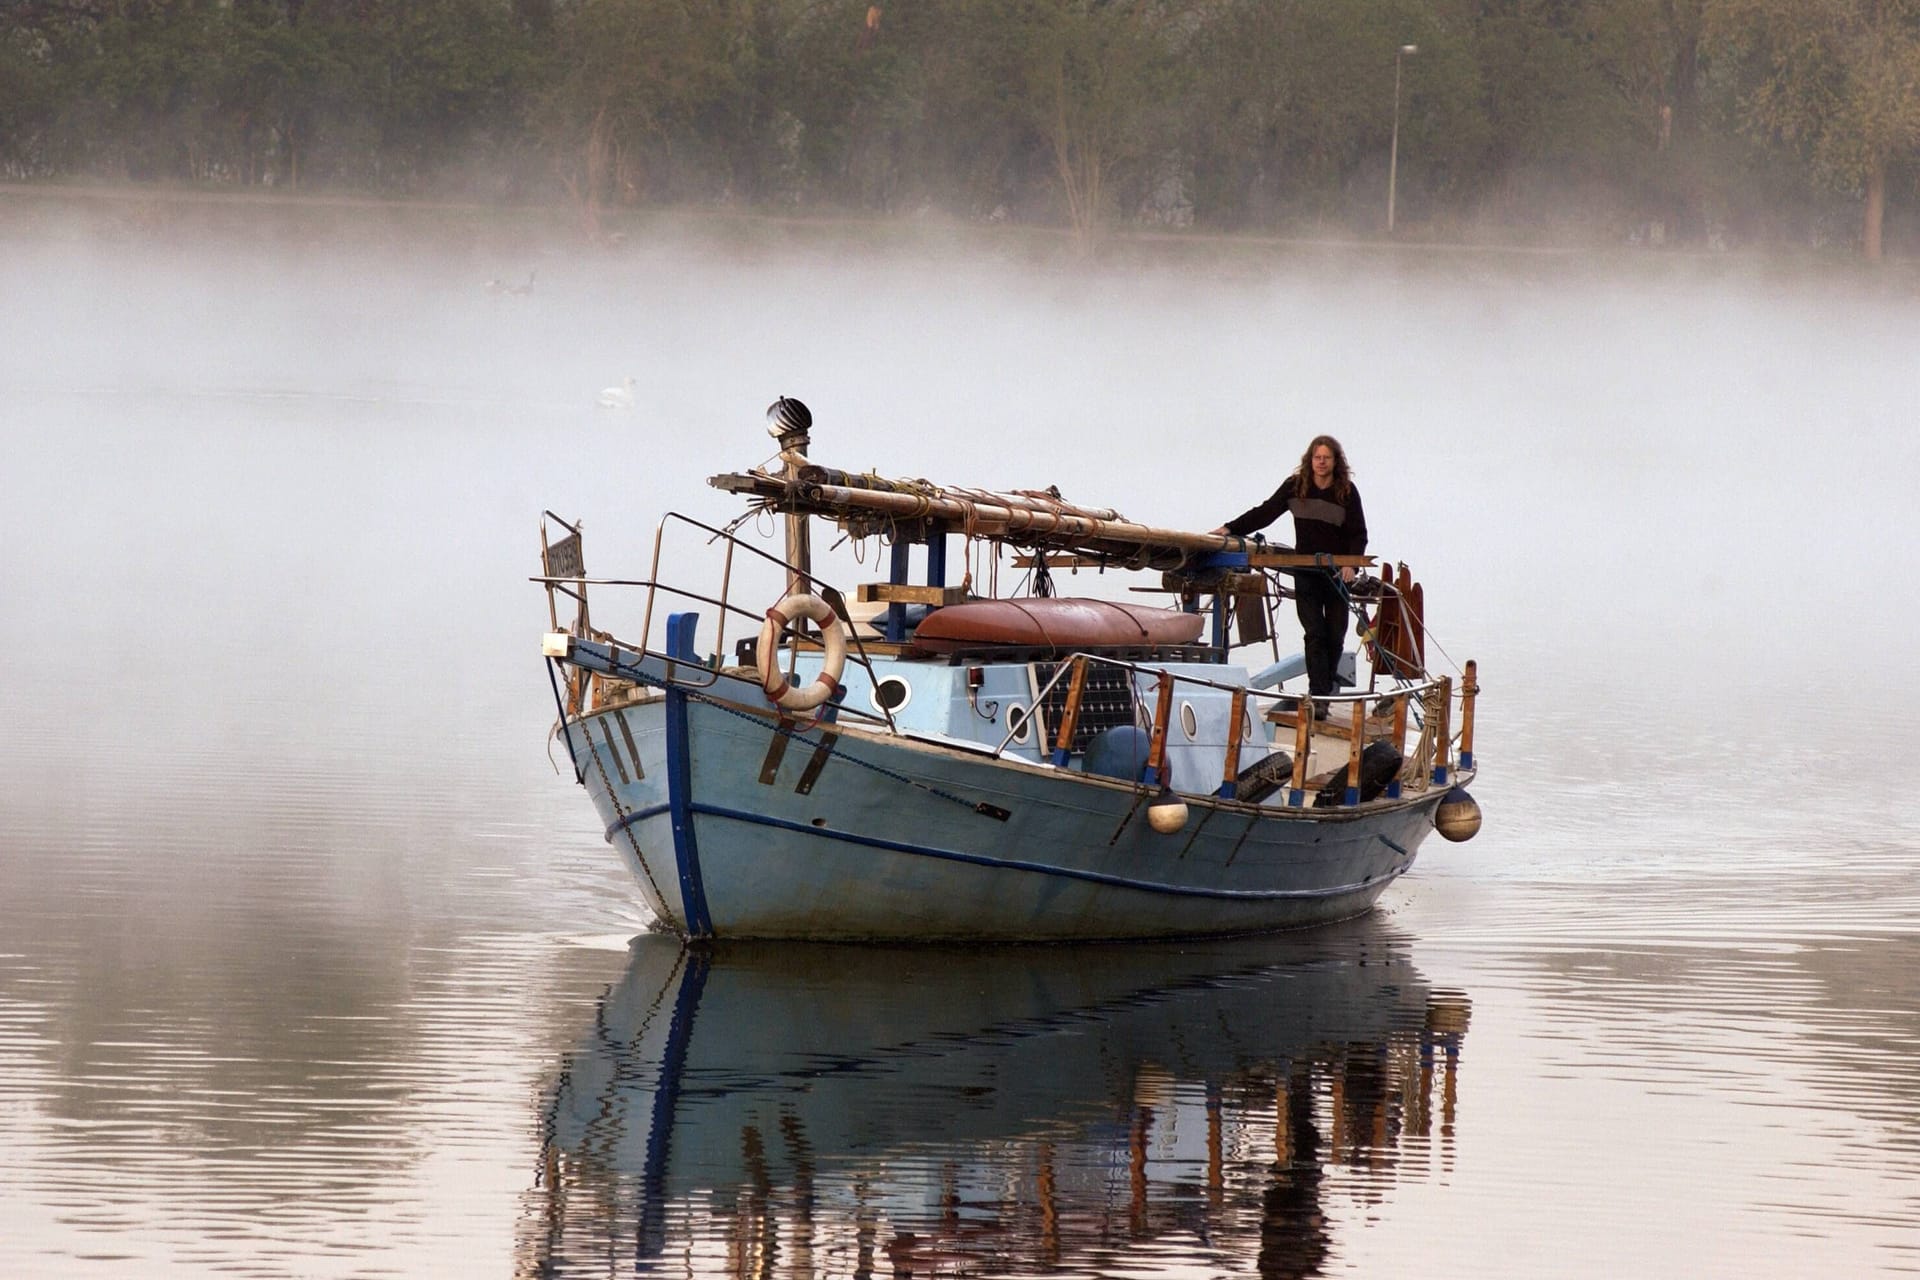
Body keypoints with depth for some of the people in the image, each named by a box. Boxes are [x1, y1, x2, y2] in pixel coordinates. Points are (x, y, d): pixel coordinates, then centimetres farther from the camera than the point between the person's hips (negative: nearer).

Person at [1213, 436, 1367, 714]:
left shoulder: (1347, 491, -1)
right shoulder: (1295, 486, 3)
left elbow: (1358, 534, 0)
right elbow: (1265, 513, 7)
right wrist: (1229, 529, 1)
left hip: (1337, 573, 0)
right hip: (1305, 572, 0)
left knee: (1335, 636, 3)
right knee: (1314, 633, -9)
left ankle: (1324, 690, 17)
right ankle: (1318, 697, -14)